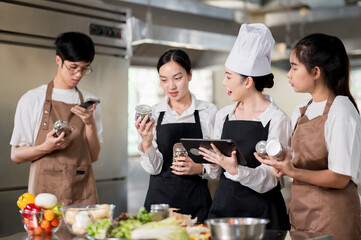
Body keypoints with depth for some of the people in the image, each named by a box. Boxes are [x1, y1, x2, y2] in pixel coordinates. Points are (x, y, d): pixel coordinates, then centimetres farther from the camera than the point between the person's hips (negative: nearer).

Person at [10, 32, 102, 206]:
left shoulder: (89, 102, 10)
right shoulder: (31, 100, 1)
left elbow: (93, 156, 6)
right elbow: (16, 155, 0)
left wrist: (90, 124, -9)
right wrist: (47, 147, -17)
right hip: (45, 191, -2)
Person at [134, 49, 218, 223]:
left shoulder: (209, 112, 0)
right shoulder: (152, 114, 3)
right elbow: (153, 168, -1)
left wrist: (199, 168, -14)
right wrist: (146, 142, -18)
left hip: (196, 202, -1)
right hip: (159, 198, 1)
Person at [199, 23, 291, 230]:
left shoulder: (277, 119, -10)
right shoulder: (224, 115, 8)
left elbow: (269, 179, -14)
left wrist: (236, 170, -29)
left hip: (262, 213, -5)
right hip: (223, 206, 5)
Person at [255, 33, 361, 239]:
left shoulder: (341, 112, -14)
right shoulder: (300, 112, 8)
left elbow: (339, 178, -17)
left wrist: (293, 171, -26)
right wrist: (283, 165, -5)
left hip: (331, 217, -7)